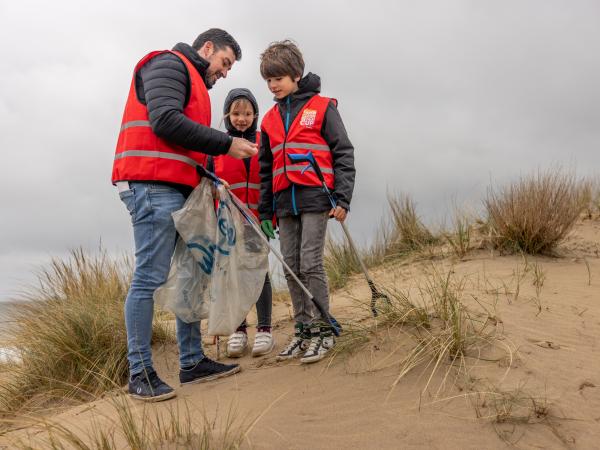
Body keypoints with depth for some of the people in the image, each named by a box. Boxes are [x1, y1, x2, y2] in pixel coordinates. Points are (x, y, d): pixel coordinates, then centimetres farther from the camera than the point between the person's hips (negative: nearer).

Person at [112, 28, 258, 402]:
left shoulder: (195, 84, 30)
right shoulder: (168, 64, 0)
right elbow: (165, 121, -17)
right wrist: (226, 144, -12)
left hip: (180, 191, 10)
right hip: (153, 186, -10)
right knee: (150, 278, -10)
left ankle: (193, 362, 15)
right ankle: (140, 373, -6)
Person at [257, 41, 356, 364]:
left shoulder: (322, 107, 2)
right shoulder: (270, 119, 17)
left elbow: (343, 153, -1)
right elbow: (266, 169, 20)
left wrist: (342, 198, -10)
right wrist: (265, 213, 17)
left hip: (315, 198, -5)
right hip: (284, 203, 5)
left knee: (311, 264, -10)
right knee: (292, 268, 4)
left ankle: (323, 330, -1)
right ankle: (303, 330, 12)